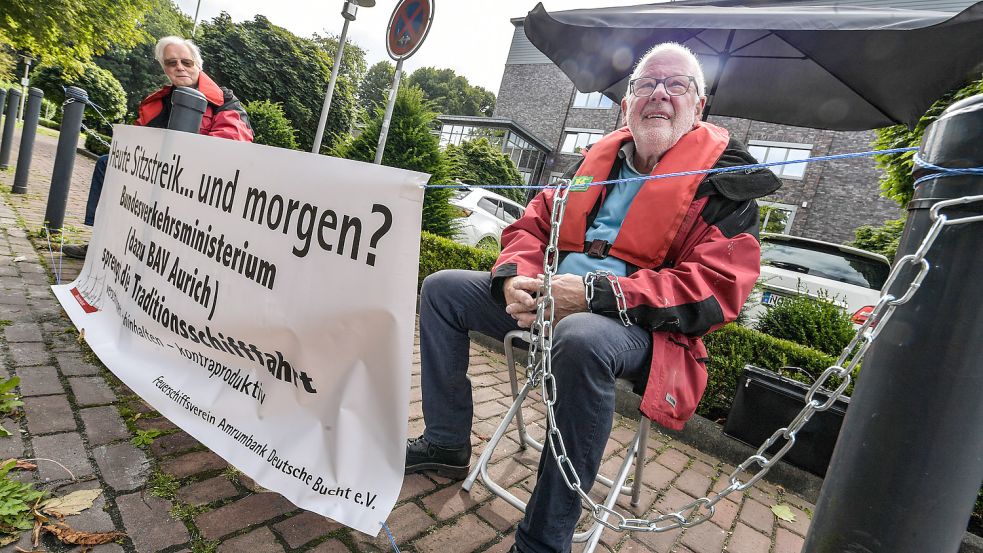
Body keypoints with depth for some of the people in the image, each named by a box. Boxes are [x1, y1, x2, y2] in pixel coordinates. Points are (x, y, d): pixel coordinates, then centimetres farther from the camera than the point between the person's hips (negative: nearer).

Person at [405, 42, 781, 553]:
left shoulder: (726, 179, -3)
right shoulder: (602, 158, 14)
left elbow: (717, 288, -16)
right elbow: (535, 222, 13)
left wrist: (594, 294, -25)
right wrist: (515, 277, -11)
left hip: (643, 325, -6)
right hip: (552, 298, 7)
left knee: (581, 338, -42)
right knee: (442, 290, 2)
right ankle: (446, 443, 11)